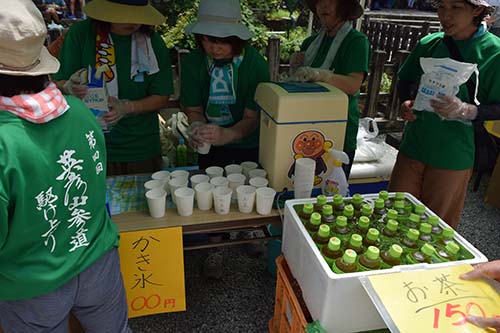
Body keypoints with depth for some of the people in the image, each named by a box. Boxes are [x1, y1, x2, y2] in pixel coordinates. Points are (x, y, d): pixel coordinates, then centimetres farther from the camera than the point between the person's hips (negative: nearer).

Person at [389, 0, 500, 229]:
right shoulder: (429, 43, 2)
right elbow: (404, 81, 15)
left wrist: (466, 111, -25)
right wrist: (407, 103, -5)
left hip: (452, 157, -3)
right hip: (413, 147, 3)